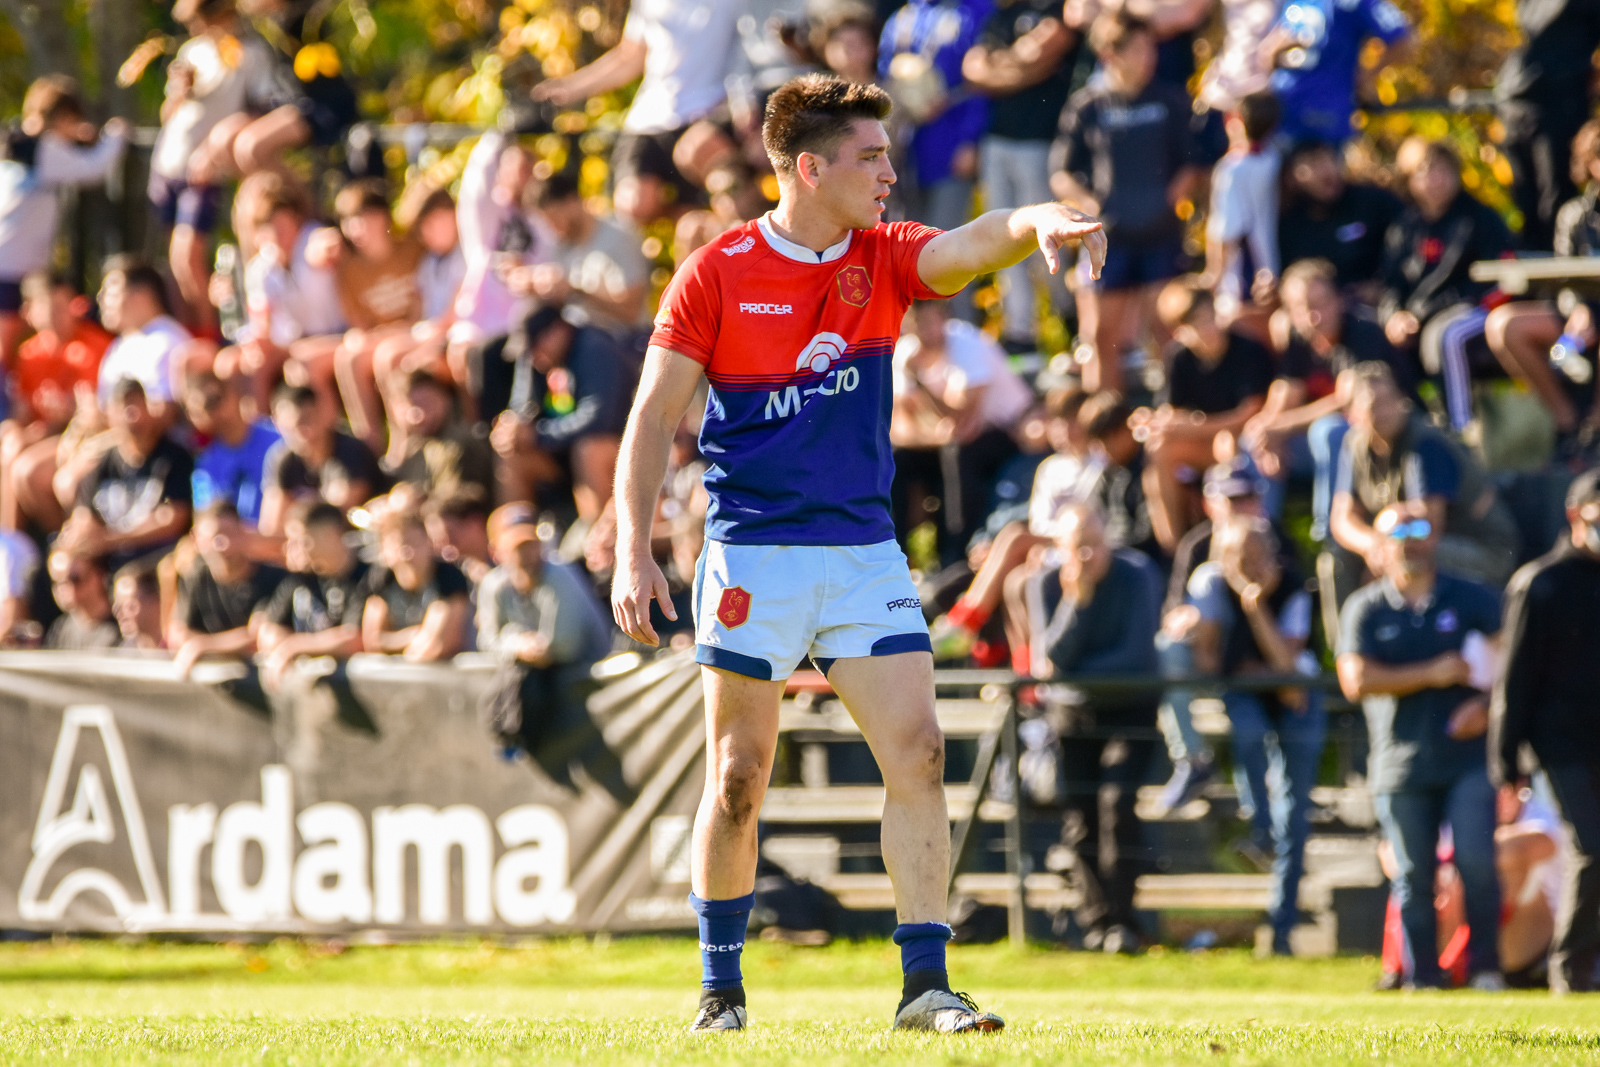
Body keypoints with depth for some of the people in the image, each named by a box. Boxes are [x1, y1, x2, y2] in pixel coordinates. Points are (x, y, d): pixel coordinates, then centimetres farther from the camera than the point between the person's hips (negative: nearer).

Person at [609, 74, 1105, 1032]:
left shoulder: (886, 258, 5)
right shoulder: (716, 275, -4)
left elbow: (978, 243, -15)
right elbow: (655, 419, -2)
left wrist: (1042, 224, -39)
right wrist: (635, 553, -11)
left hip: (867, 550, 3)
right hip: (753, 553, -3)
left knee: (919, 754, -8)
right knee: (741, 776, 0)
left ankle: (925, 985, -6)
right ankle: (721, 988, 15)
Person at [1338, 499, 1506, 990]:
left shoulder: (1471, 599, 8)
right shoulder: (1365, 609, 6)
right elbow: (1356, 680, -7)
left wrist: (1488, 705, -11)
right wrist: (1431, 674, -12)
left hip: (1469, 756, 0)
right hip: (1402, 761, 1)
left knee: (1476, 859, -13)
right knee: (1414, 874, 1)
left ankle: (1486, 965, 0)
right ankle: (1422, 977, 8)